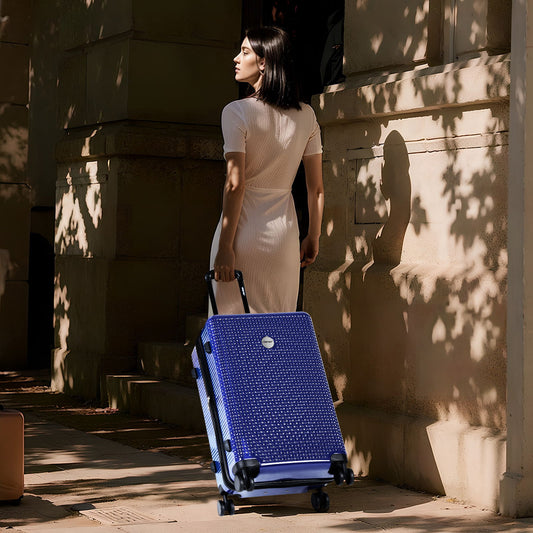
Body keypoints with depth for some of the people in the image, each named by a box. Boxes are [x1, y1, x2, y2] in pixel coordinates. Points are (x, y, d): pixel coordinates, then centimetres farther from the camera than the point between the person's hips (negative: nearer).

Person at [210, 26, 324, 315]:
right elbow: (316, 187, 7)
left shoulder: (237, 112, -10)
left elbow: (235, 184, -15)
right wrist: (313, 238, 17)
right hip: (284, 229, 5)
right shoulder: (306, 115, 5)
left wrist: (225, 247, -13)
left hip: (244, 228, -5)